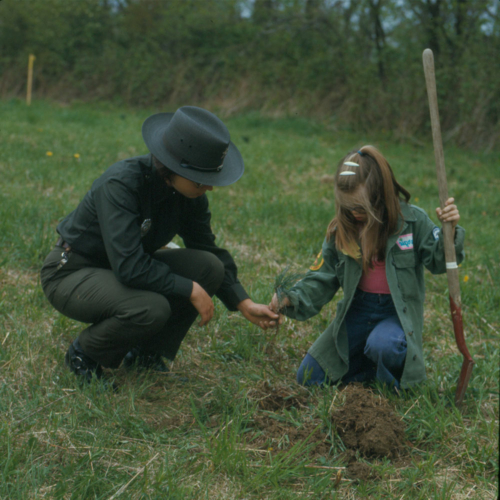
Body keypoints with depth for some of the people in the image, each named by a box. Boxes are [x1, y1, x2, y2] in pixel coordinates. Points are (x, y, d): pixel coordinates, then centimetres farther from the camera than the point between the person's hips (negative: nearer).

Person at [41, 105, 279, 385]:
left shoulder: (190, 193, -9)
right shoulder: (121, 185, -31)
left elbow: (209, 251, 3)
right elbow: (129, 267, -36)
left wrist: (244, 304, -7)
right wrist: (190, 290, -29)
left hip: (126, 266, 7)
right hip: (72, 274, -7)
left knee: (209, 267, -14)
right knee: (152, 308, -35)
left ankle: (146, 354, 3)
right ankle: (85, 354, -4)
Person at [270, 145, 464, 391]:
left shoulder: (413, 221, -9)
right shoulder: (341, 229, -1)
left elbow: (438, 261, -6)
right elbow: (322, 277, 2)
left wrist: (450, 231, -25)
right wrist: (292, 299, -15)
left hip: (399, 311, -4)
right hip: (357, 310, 4)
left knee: (382, 345, -40)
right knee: (308, 378, -3)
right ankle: (372, 363, 16)